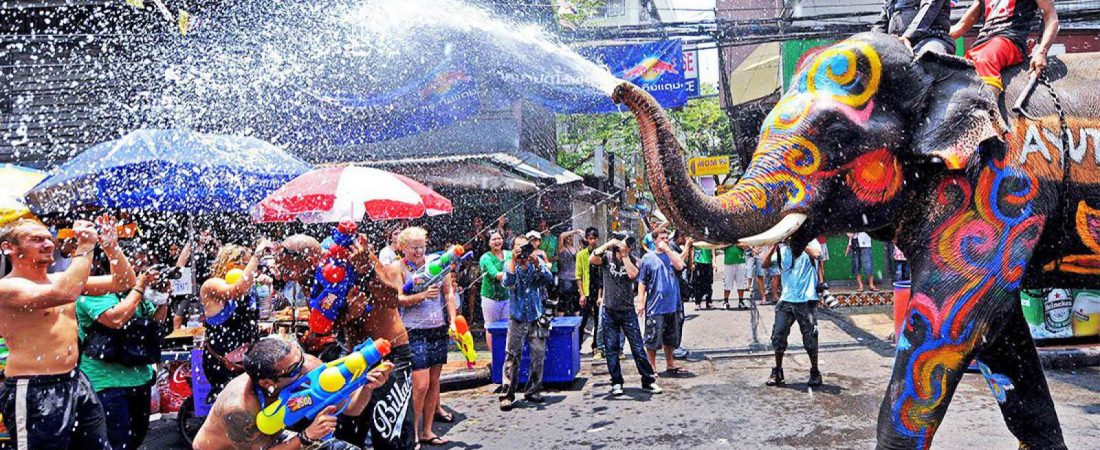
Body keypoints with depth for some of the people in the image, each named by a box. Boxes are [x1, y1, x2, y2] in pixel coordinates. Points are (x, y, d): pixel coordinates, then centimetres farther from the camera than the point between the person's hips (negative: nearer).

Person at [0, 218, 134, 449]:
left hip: (77, 381, 8)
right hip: (35, 391, -8)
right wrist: (86, 245, -21)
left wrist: (111, 246, -4)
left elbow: (124, 282, 11)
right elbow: (65, 293, -31)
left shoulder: (61, 279, 12)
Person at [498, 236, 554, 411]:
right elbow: (507, 282, -20)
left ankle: (533, 391, 19)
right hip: (517, 319, -2)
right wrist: (514, 260, -26)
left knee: (539, 356, 6)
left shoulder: (538, 262, 2)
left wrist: (536, 264, -27)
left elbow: (549, 279, -14)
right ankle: (507, 395, -1)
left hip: (537, 318, 2)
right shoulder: (509, 265, -2)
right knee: (512, 357, -5)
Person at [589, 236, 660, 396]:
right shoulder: (607, 256, 0)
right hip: (609, 310, 0)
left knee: (638, 347, 1)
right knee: (611, 348, 5)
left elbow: (633, 274, -20)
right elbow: (592, 259, -20)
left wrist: (624, 255, -14)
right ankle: (616, 383, 15)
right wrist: (607, 244, -18)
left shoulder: (632, 260, 1)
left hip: (628, 310, 0)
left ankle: (648, 380, 11)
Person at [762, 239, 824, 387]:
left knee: (810, 338, 1)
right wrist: (775, 244, -6)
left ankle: (815, 373, 19)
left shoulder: (810, 242, 0)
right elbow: (765, 263, 2)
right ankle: (777, 372, 16)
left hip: (806, 301, -3)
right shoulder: (783, 247, 11)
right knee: (778, 336, 0)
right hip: (786, 300, 3)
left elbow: (816, 254, -23)